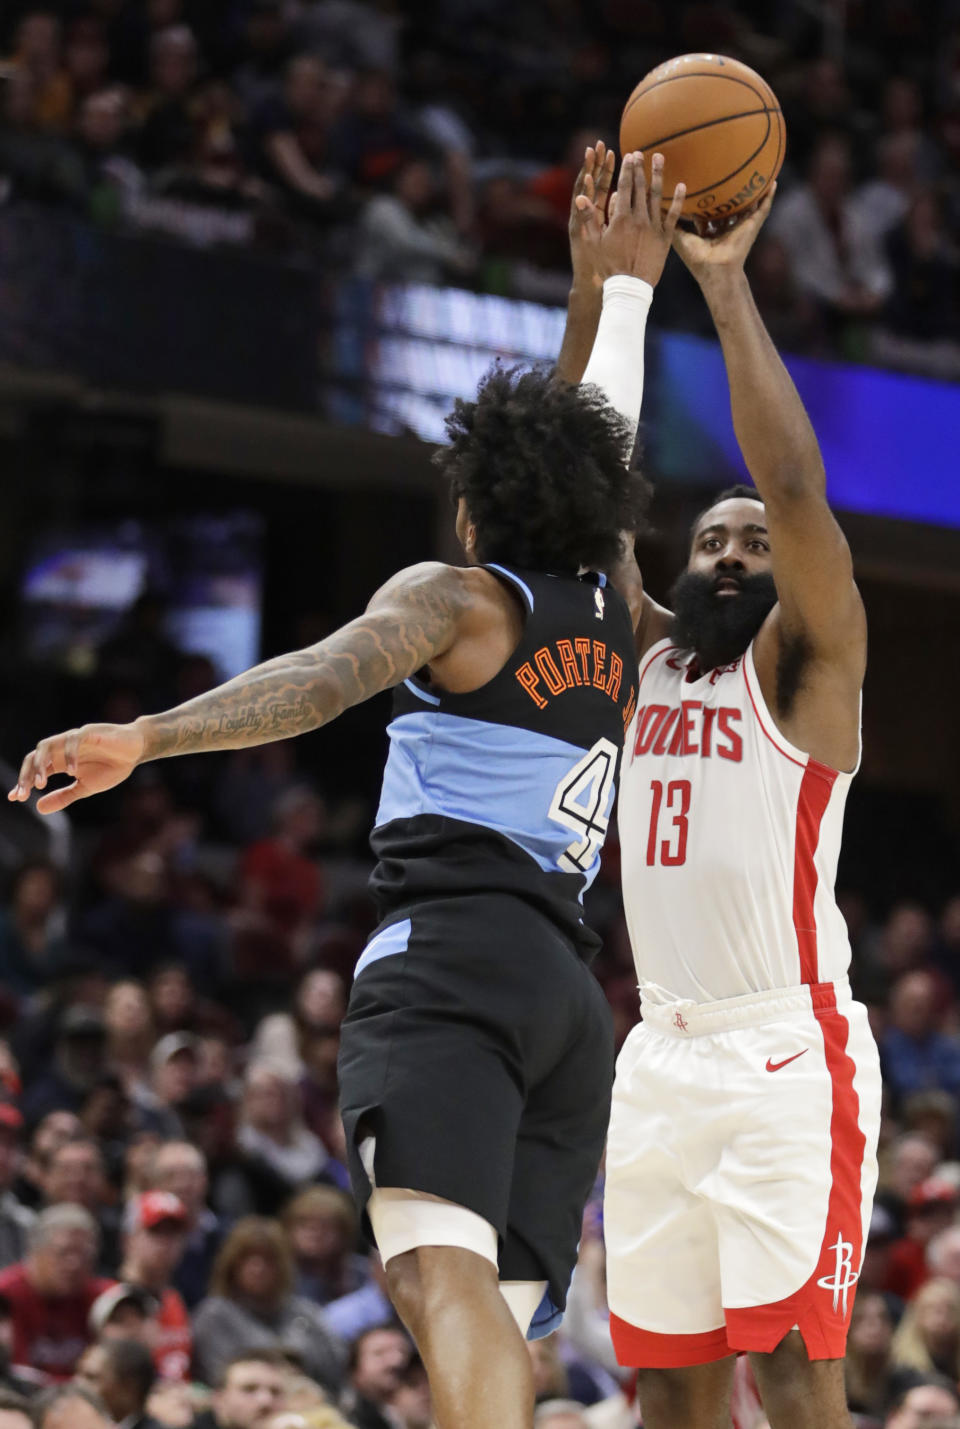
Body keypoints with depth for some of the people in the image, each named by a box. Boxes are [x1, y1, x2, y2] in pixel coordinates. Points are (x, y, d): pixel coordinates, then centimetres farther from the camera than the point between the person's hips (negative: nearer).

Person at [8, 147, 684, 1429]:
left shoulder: (458, 598, 4)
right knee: (497, 1322, 6)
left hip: (449, 950, -7)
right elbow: (593, 450, 41)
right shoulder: (614, 615, 22)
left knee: (439, 1272, -27)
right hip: (567, 981, 8)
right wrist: (625, 278, 54)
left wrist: (145, 737, -29)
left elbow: (326, 676, -16)